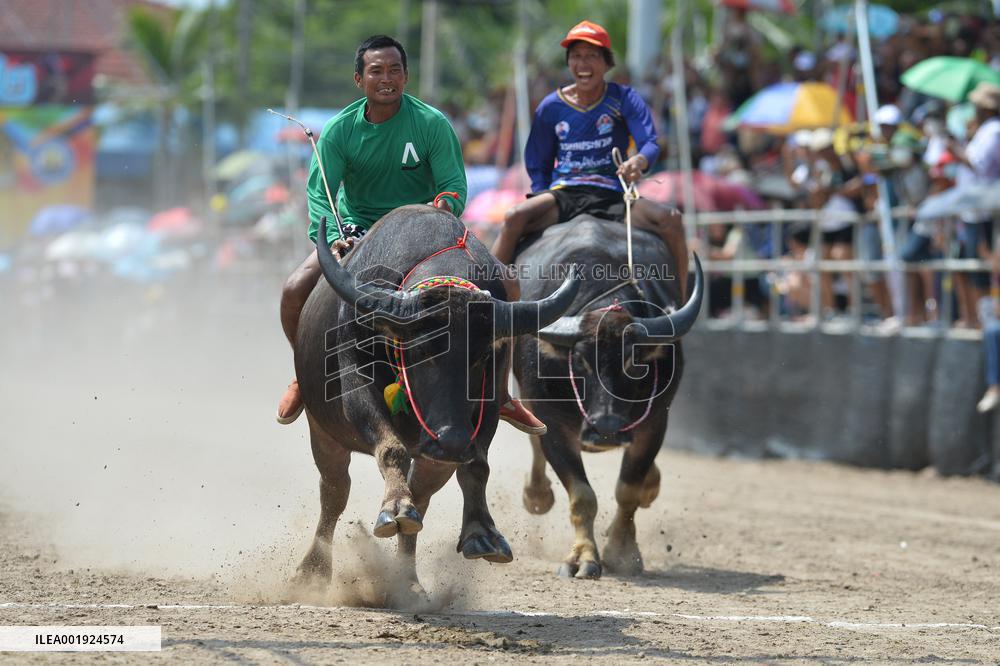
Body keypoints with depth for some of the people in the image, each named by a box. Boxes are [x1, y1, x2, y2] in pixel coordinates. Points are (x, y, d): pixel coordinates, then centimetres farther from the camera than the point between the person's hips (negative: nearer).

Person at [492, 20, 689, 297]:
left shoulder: (624, 100, 3)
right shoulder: (551, 107, 7)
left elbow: (651, 144, -12)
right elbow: (537, 165, 15)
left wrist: (638, 162, -35)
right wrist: (546, 200, -2)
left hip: (612, 196, -1)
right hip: (563, 194, 1)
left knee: (670, 220, -26)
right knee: (516, 217, -29)